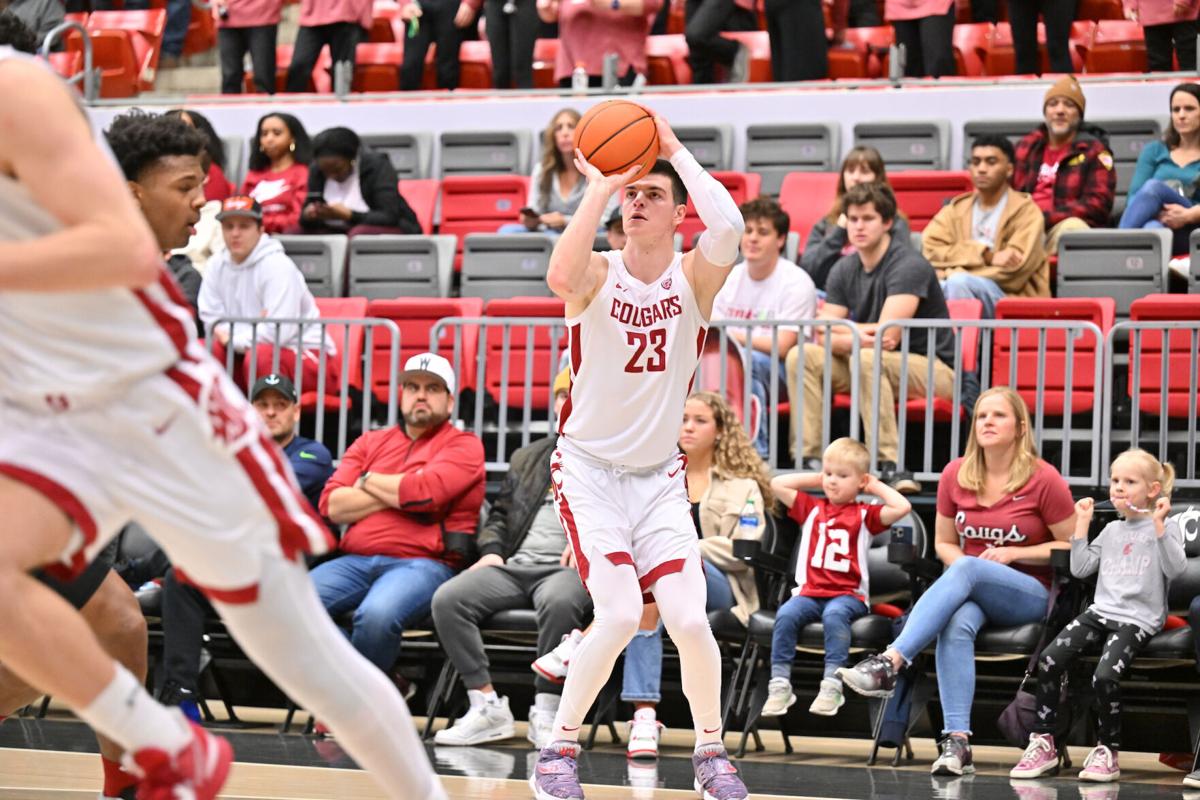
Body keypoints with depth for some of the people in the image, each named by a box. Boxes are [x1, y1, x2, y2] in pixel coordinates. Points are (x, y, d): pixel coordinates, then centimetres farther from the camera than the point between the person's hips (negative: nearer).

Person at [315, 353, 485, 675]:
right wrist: (400, 494, 0)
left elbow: (424, 491, -11)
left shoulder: (463, 445, 10)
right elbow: (332, 505, 8)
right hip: (355, 561, 5)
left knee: (376, 615, -37)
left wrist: (368, 480, 6)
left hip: (421, 563, -5)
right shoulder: (370, 442, 23)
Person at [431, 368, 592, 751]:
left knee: (559, 600, -41)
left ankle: (546, 712, -30)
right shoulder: (527, 458, 28)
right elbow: (500, 514, 29)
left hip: (571, 569, -5)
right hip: (515, 564, 5)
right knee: (447, 598, -22)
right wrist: (492, 550, 9)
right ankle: (488, 707, -20)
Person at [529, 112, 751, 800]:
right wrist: (600, 188, -31)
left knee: (689, 618, -12)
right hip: (589, 466, -2)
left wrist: (676, 151, -21)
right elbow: (561, 277, -36)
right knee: (621, 613, -18)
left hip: (659, 472, 2)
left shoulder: (694, 277, -5)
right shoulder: (598, 274, -9)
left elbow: (728, 227, -28)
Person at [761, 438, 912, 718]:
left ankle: (832, 685, -39)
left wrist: (877, 486, 7)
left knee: (834, 615, -37)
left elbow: (902, 507, -6)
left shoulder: (865, 515, 10)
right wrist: (815, 479, 20)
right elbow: (777, 484, 17)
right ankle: (780, 685, -27)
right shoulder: (811, 508, 20)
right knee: (786, 614, -29)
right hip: (809, 592, 3)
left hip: (848, 594, -3)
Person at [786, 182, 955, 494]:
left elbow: (887, 336, -25)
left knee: (867, 358, -36)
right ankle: (808, 458, -16)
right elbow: (823, 338, -2)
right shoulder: (844, 270, 5)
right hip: (874, 366, 7)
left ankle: (890, 465, -37)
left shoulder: (909, 266, -17)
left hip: (933, 368, -7)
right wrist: (855, 338, -25)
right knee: (802, 356, -11)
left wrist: (839, 329, -10)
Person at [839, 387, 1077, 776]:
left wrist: (1014, 553, -12)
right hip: (972, 591, 3)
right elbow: (944, 543, 17)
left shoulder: (1043, 479, -4)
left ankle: (889, 663, -48)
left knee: (966, 570, -36)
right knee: (956, 625, -36)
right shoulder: (956, 475, 7)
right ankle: (957, 741, -44)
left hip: (1029, 594, -3)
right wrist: (963, 567, -6)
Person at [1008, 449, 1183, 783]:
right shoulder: (1112, 530, 20)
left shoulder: (1165, 527, 4)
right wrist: (1082, 524, 12)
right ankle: (1043, 743, -10)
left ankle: (1107, 752, -10)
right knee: (1049, 658, -16)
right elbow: (1080, 568, 15)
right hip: (1100, 611, 6)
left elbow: (1176, 568, -11)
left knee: (1105, 675, -29)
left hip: (1138, 618, -5)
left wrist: (1158, 524, -18)